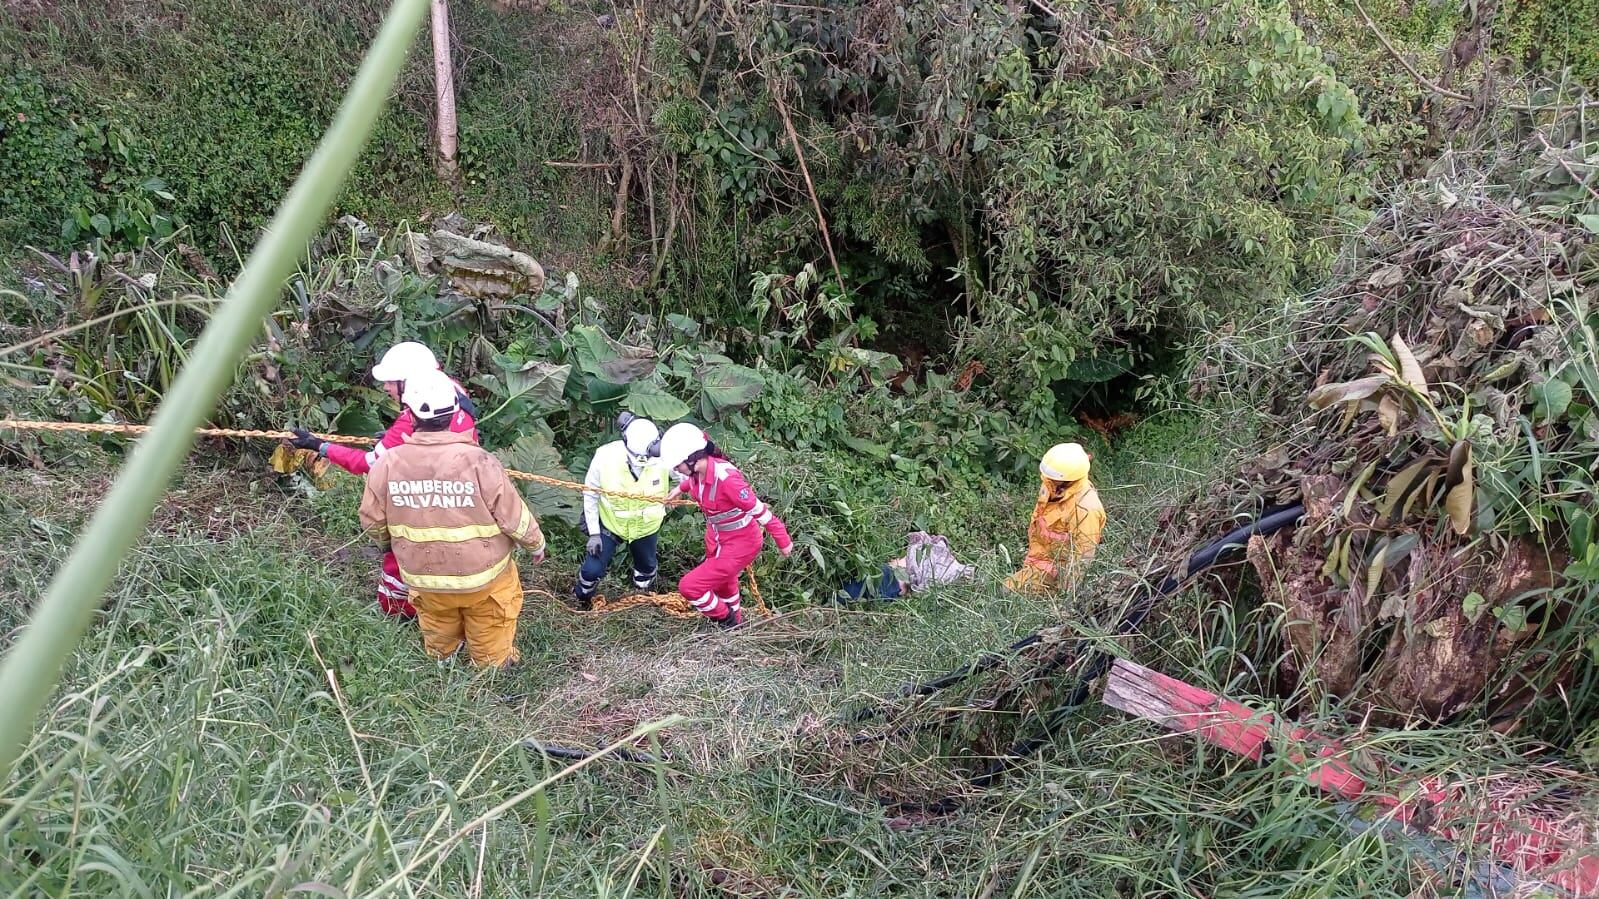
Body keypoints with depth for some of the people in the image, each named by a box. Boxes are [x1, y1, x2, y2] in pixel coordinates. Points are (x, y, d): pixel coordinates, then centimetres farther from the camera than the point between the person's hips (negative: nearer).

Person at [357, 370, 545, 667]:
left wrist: (388, 540, 21)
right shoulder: (478, 462, -28)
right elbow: (515, 518, -17)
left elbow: (372, 522, -4)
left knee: (438, 645, 30)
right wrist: (537, 544, 4)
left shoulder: (387, 464, -19)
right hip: (482, 578, -3)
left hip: (424, 577, 3)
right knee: (490, 653, 22)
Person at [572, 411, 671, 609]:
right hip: (609, 523, -1)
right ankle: (582, 597, 38)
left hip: (646, 526, 1)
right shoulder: (605, 457, -30)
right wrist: (593, 533, -11)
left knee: (646, 566, 22)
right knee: (593, 569, 3)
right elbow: (590, 494, -14)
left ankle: (645, 594, 57)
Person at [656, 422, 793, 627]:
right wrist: (680, 488, 26)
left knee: (689, 586, -6)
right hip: (716, 538, 8)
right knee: (721, 581, 32)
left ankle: (726, 618, 22)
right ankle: (735, 617, 62)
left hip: (739, 544, -8)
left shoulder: (726, 478, -39)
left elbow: (759, 510, -28)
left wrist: (783, 541, -19)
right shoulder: (698, 469, -16)